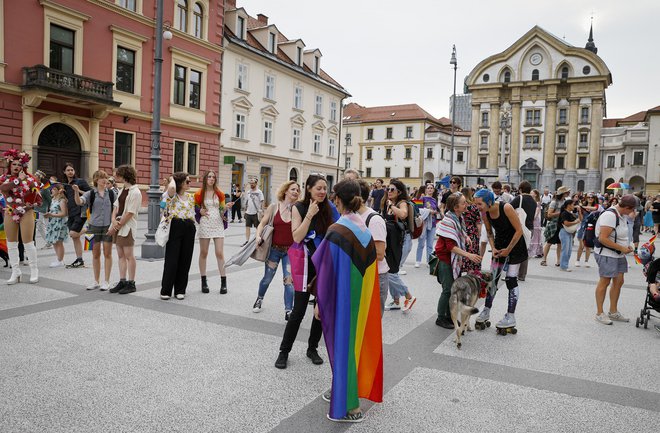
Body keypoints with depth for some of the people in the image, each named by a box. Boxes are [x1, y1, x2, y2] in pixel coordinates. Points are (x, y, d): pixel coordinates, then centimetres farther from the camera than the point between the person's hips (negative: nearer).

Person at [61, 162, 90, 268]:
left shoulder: (80, 181, -1)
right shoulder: (65, 185, 16)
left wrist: (79, 191, -17)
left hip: (80, 212, -7)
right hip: (71, 214, 7)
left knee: (73, 234, -18)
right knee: (75, 238, 7)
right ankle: (79, 260, 11)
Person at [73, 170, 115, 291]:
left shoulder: (111, 193, 3)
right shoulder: (90, 194, 1)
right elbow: (79, 202, -15)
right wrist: (76, 192, -32)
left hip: (108, 226, -1)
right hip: (94, 226, 1)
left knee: (107, 254, 2)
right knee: (95, 254, 8)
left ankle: (106, 281, 11)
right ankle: (96, 281, 20)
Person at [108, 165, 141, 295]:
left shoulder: (135, 192, -13)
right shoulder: (123, 190, 13)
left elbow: (129, 213, -16)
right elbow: (116, 207, 13)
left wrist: (117, 226, -13)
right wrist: (113, 220, -4)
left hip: (127, 227, -8)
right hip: (118, 225, 8)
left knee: (129, 255, -2)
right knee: (121, 255, 11)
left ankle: (131, 283, 6)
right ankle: (122, 282, 18)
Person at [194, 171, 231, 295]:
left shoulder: (219, 194, 7)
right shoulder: (199, 194, 3)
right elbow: (194, 208, 13)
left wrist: (226, 207, -10)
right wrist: (200, 211, -8)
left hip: (218, 224, 1)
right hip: (204, 224, 0)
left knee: (220, 253, -3)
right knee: (203, 253, 6)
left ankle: (223, 283, 2)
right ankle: (204, 282, 16)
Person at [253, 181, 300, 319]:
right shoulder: (274, 207, -4)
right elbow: (262, 223, 0)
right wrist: (258, 235, -16)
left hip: (290, 251, -1)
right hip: (274, 249, 1)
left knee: (289, 280, -6)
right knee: (267, 278, 15)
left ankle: (288, 311, 3)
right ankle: (259, 299, 43)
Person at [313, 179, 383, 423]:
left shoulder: (337, 231, -20)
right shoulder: (365, 229, 1)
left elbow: (327, 270, -17)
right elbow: (368, 266, 8)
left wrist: (320, 302, -8)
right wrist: (364, 295, 17)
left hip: (341, 297, -7)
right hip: (362, 296, 7)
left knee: (342, 342, 5)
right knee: (354, 340, 19)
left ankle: (347, 406, 15)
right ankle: (343, 390, 37)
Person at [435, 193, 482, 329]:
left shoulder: (459, 218, 5)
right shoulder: (448, 221, -22)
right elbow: (451, 246, -26)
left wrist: (465, 237, 4)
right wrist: (469, 255, -33)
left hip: (455, 259, 9)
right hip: (445, 259, -8)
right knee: (448, 290, -4)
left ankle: (450, 316, 25)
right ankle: (440, 318, 10)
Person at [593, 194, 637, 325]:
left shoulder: (621, 215, 8)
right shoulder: (610, 215, -22)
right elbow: (603, 239, -26)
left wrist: (626, 246, 7)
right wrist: (622, 248, -19)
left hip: (618, 254, 9)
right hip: (606, 254, -9)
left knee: (619, 281, 12)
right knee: (604, 282, -1)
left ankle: (613, 312, 25)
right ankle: (599, 313, 10)